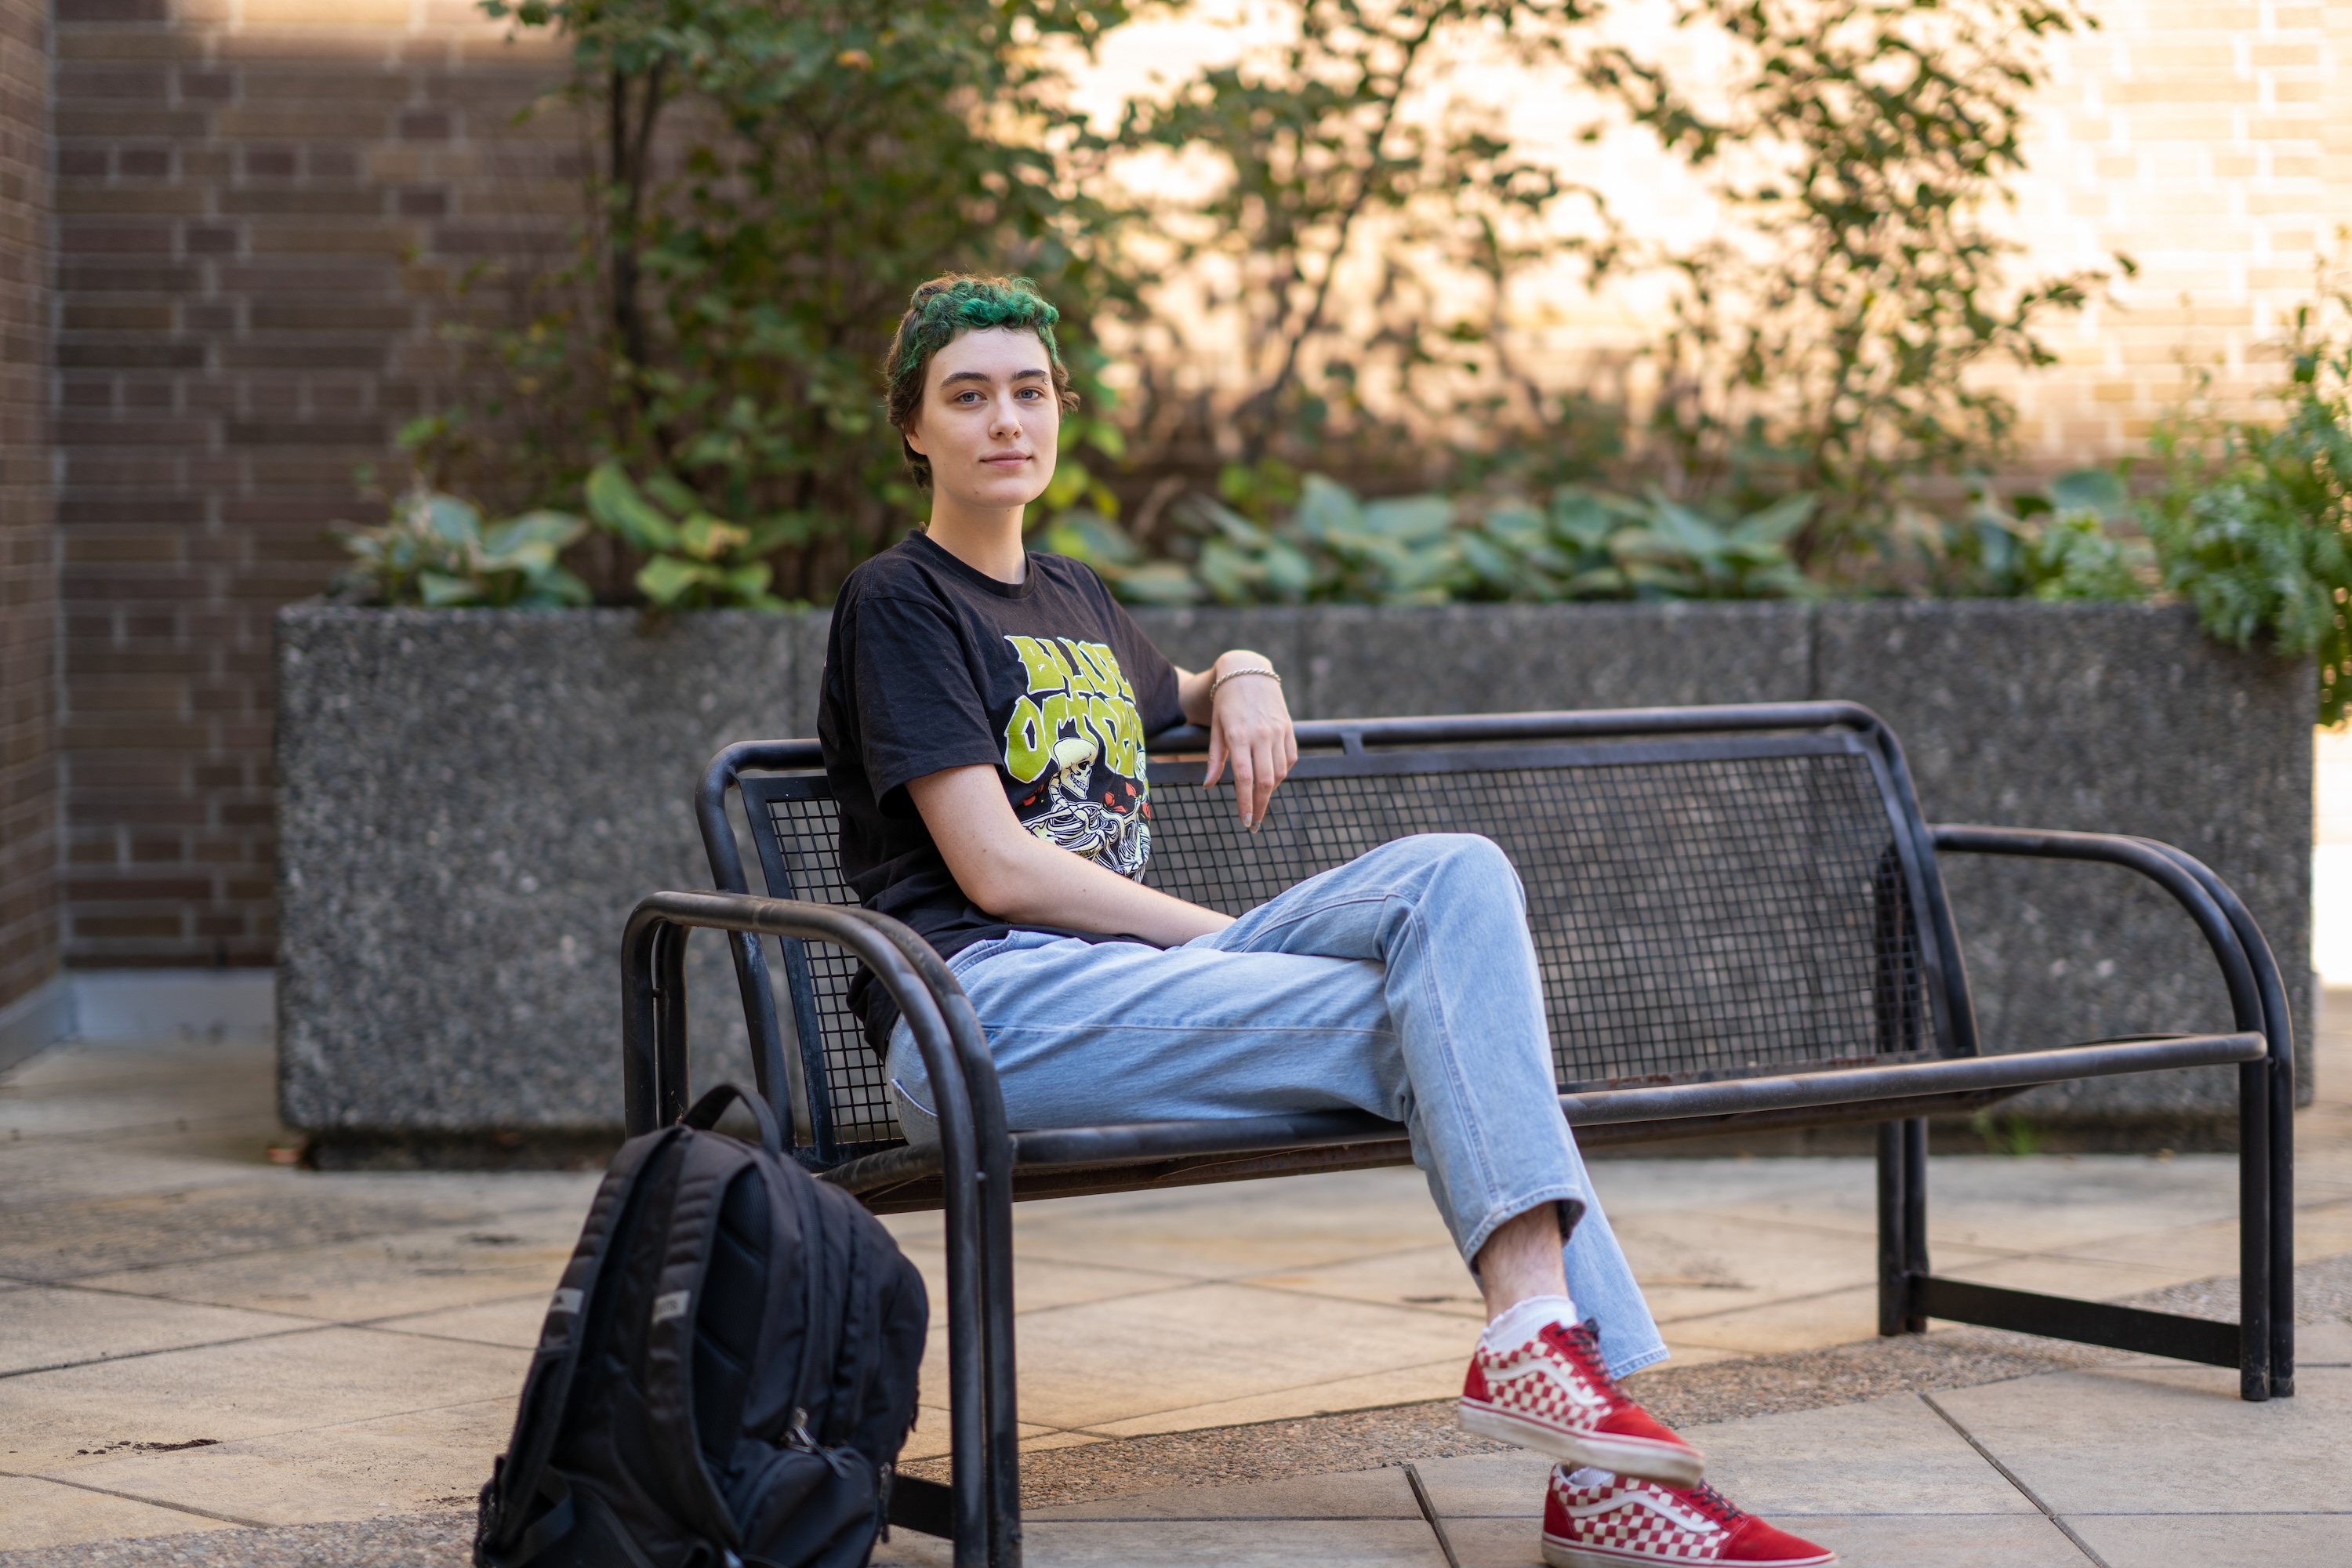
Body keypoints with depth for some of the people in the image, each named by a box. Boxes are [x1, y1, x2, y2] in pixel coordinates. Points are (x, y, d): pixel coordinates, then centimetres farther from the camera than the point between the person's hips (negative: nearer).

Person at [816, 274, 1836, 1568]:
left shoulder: (1075, 601, 25)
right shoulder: (898, 602, 1)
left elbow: (1170, 701, 48)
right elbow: (997, 869, -8)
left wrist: (1241, 675, 23)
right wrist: (1230, 938, -7)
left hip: (1125, 972, 7)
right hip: (981, 1007, -7)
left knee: (1456, 877, -16)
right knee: (1428, 1019, -21)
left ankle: (1538, 1328, -28)